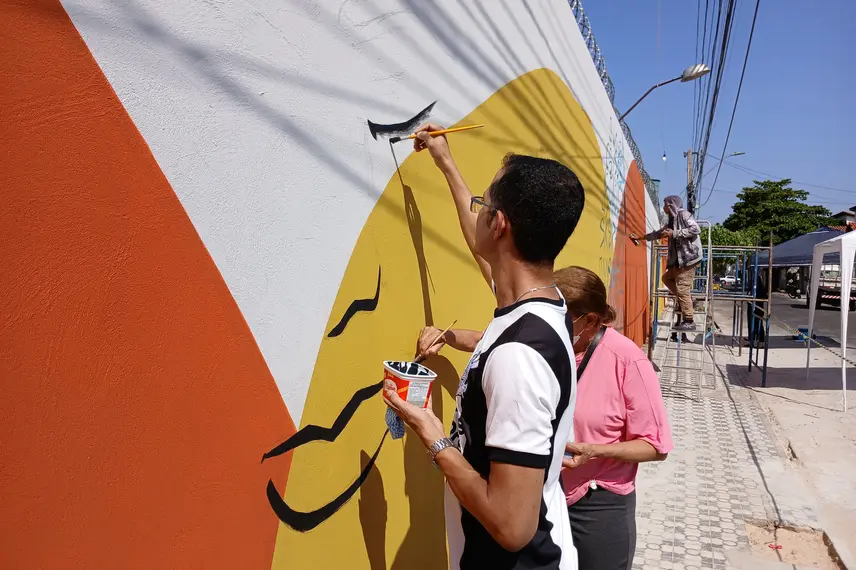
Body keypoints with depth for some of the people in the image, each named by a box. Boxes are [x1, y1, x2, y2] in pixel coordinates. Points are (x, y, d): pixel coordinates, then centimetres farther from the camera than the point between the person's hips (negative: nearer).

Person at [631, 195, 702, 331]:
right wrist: (640, 237, 36)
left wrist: (674, 233, -16)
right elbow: (658, 233, 31)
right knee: (667, 278, 20)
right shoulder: (672, 220, 19)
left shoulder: (684, 214, -7)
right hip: (679, 259, 10)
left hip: (689, 257, -10)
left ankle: (689, 322, -3)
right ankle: (685, 301, 20)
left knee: (682, 288, -9)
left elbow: (696, 229, -19)